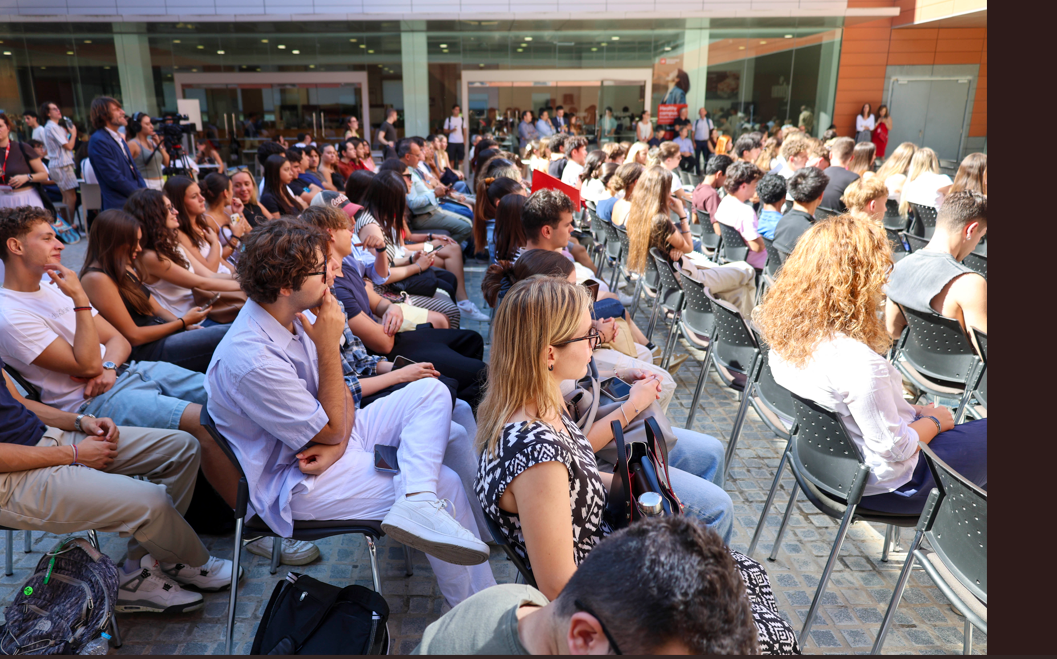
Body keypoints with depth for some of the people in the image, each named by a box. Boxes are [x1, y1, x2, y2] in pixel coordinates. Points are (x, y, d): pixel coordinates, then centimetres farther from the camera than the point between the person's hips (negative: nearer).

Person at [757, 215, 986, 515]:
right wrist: (933, 421, -4)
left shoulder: (784, 327, -10)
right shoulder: (857, 361, -35)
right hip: (882, 484, -8)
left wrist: (915, 410, 5)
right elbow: (894, 447, -23)